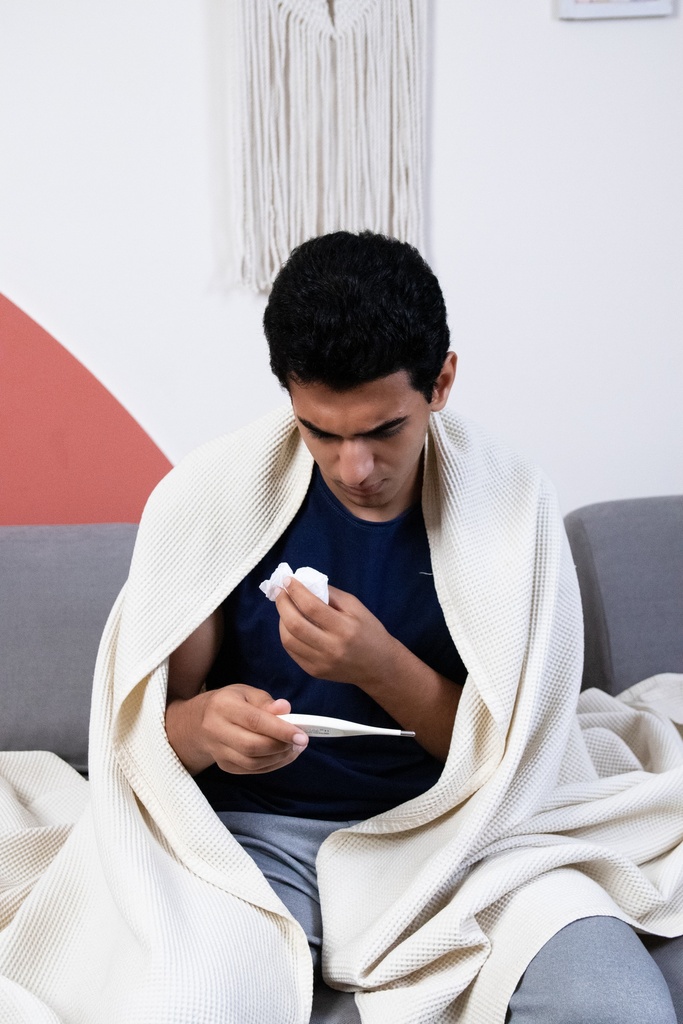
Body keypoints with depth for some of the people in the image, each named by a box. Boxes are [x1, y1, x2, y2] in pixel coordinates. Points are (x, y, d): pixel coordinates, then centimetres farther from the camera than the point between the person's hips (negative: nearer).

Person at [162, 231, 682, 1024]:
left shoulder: (507, 503, -4)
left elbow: (516, 749, -2)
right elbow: (154, 722, 0)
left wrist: (383, 670, -20)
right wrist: (205, 725, -25)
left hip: (450, 828, 1)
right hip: (262, 832, 0)